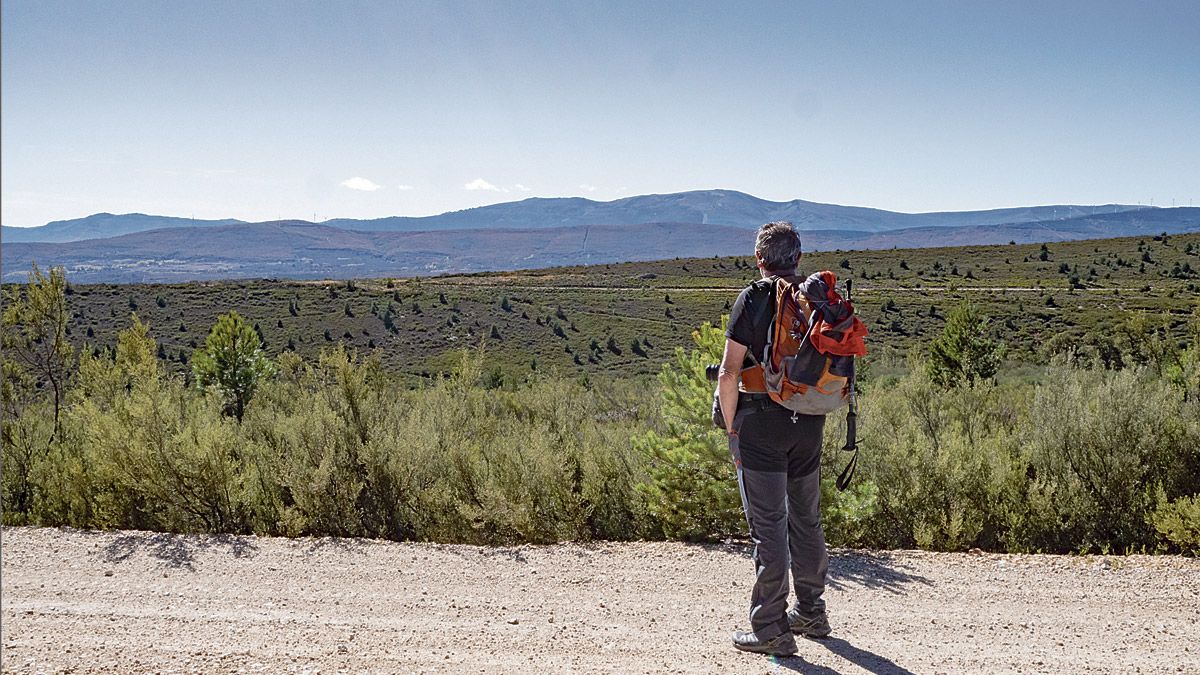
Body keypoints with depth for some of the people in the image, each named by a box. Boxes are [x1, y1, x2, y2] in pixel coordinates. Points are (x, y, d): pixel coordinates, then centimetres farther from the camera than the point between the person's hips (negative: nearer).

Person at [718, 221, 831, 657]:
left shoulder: (752, 301, -9)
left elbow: (730, 374, -14)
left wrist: (732, 428, -5)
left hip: (760, 425, -5)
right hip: (809, 424, 5)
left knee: (768, 526, -1)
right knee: (807, 519, 18)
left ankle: (771, 630, 4)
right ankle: (811, 613, 32)